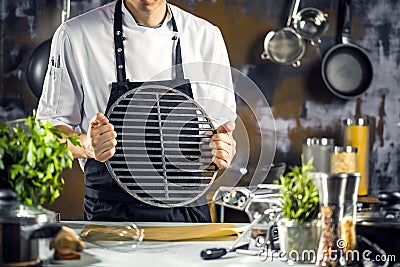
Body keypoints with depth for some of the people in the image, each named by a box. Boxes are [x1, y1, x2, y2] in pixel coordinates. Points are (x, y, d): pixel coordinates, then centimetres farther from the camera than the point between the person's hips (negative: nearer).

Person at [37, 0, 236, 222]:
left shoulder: (207, 36, 7)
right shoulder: (75, 35, 0)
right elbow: (50, 125, 4)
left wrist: (223, 150, -11)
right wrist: (87, 145, -18)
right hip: (110, 211, -2)